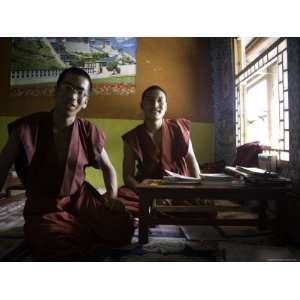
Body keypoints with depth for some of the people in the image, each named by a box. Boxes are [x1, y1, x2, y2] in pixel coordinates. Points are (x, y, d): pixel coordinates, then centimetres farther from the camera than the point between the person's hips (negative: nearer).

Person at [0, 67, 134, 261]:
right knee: (57, 253, -29)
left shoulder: (89, 132, -4)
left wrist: (112, 197, -6)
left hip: (80, 198, 3)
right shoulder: (26, 127, -11)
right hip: (43, 208, -2)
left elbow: (108, 167, 11)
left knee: (122, 228, -20)